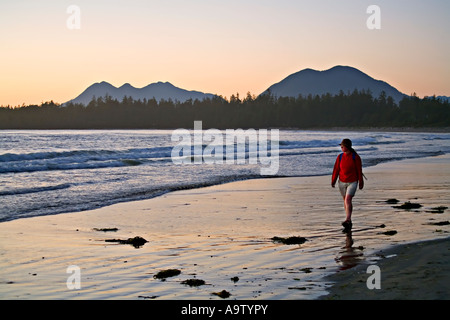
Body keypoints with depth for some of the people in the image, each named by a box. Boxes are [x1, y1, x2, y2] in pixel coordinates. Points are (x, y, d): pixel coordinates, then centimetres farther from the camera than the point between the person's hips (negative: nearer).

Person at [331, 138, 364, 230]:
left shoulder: (355, 157, -8)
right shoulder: (340, 157, 2)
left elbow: (359, 170, -2)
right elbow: (336, 169, 4)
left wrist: (361, 183, 1)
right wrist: (333, 181, 2)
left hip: (352, 182, -4)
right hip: (342, 182, 4)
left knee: (348, 200, -19)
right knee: (345, 201, 11)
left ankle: (347, 220, -26)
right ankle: (349, 222, 23)